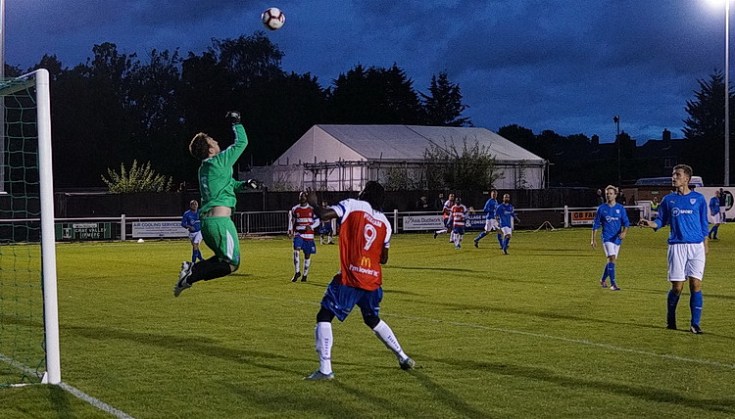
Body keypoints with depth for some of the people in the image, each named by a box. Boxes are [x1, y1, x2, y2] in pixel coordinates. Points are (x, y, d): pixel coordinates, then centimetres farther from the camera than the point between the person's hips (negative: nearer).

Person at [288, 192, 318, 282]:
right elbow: (291, 220, 16)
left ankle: (305, 275, 18)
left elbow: (317, 221, 2)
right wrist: (290, 231, 4)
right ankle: (297, 272, -17)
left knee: (307, 254, 4)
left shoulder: (312, 209, 0)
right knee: (296, 250, -22)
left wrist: (311, 226, -17)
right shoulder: (295, 209, 4)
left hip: (309, 235, 0)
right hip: (298, 234, 0)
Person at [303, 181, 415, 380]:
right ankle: (403, 358, 31)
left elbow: (323, 214, -15)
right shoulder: (384, 222, 13)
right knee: (373, 320, 28)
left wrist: (313, 203, 5)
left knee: (324, 317, 1)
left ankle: (325, 370, -9)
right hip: (373, 280, 6)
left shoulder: (352, 205, -2)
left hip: (349, 278, -6)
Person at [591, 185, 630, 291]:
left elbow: (626, 223, 2)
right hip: (607, 238, -3)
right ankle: (613, 284, -20)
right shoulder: (601, 208, 2)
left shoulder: (620, 208, 5)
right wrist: (593, 239, 3)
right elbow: (596, 225, 6)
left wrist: (624, 232, -19)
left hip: (617, 238, 3)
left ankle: (603, 280, 31)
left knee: (612, 260, 10)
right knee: (612, 258, -18)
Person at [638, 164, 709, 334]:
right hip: (677, 246, 0)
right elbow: (661, 221, 10)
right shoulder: (668, 200, 9)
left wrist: (705, 243, 10)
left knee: (695, 284, -7)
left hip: (697, 246, 0)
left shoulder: (699, 198, 7)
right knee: (677, 287, -2)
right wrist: (651, 223, -11)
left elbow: (703, 223, 12)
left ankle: (695, 324, -1)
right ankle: (670, 321, 19)